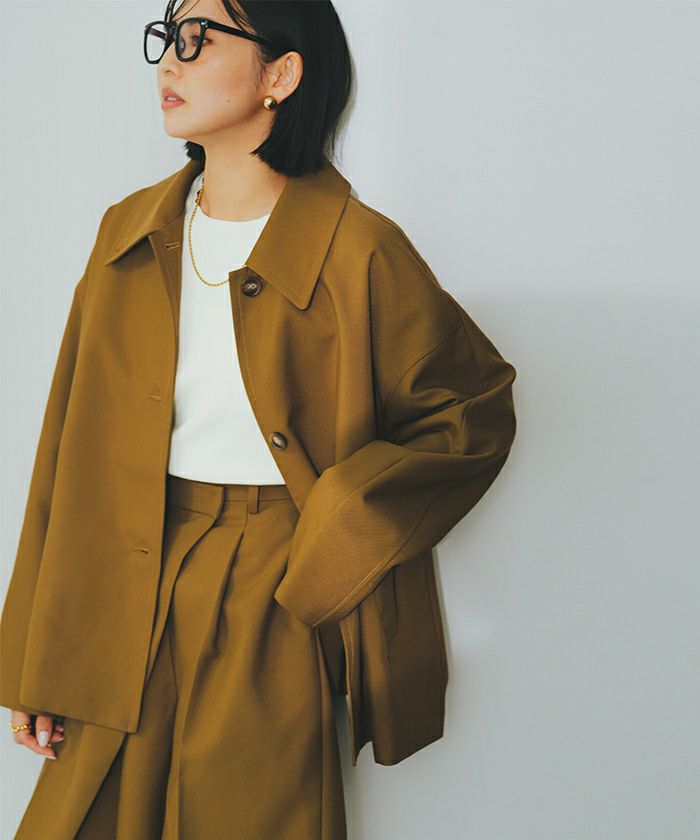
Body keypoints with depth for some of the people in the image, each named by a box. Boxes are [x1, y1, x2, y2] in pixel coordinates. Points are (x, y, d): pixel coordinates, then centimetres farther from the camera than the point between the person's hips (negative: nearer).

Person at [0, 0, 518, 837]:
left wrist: (346, 526, -11)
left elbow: (477, 410, 1)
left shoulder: (356, 251, -10)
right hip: (130, 603, 4)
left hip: (278, 611, -4)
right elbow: (73, 449, 7)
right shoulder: (129, 234, 5)